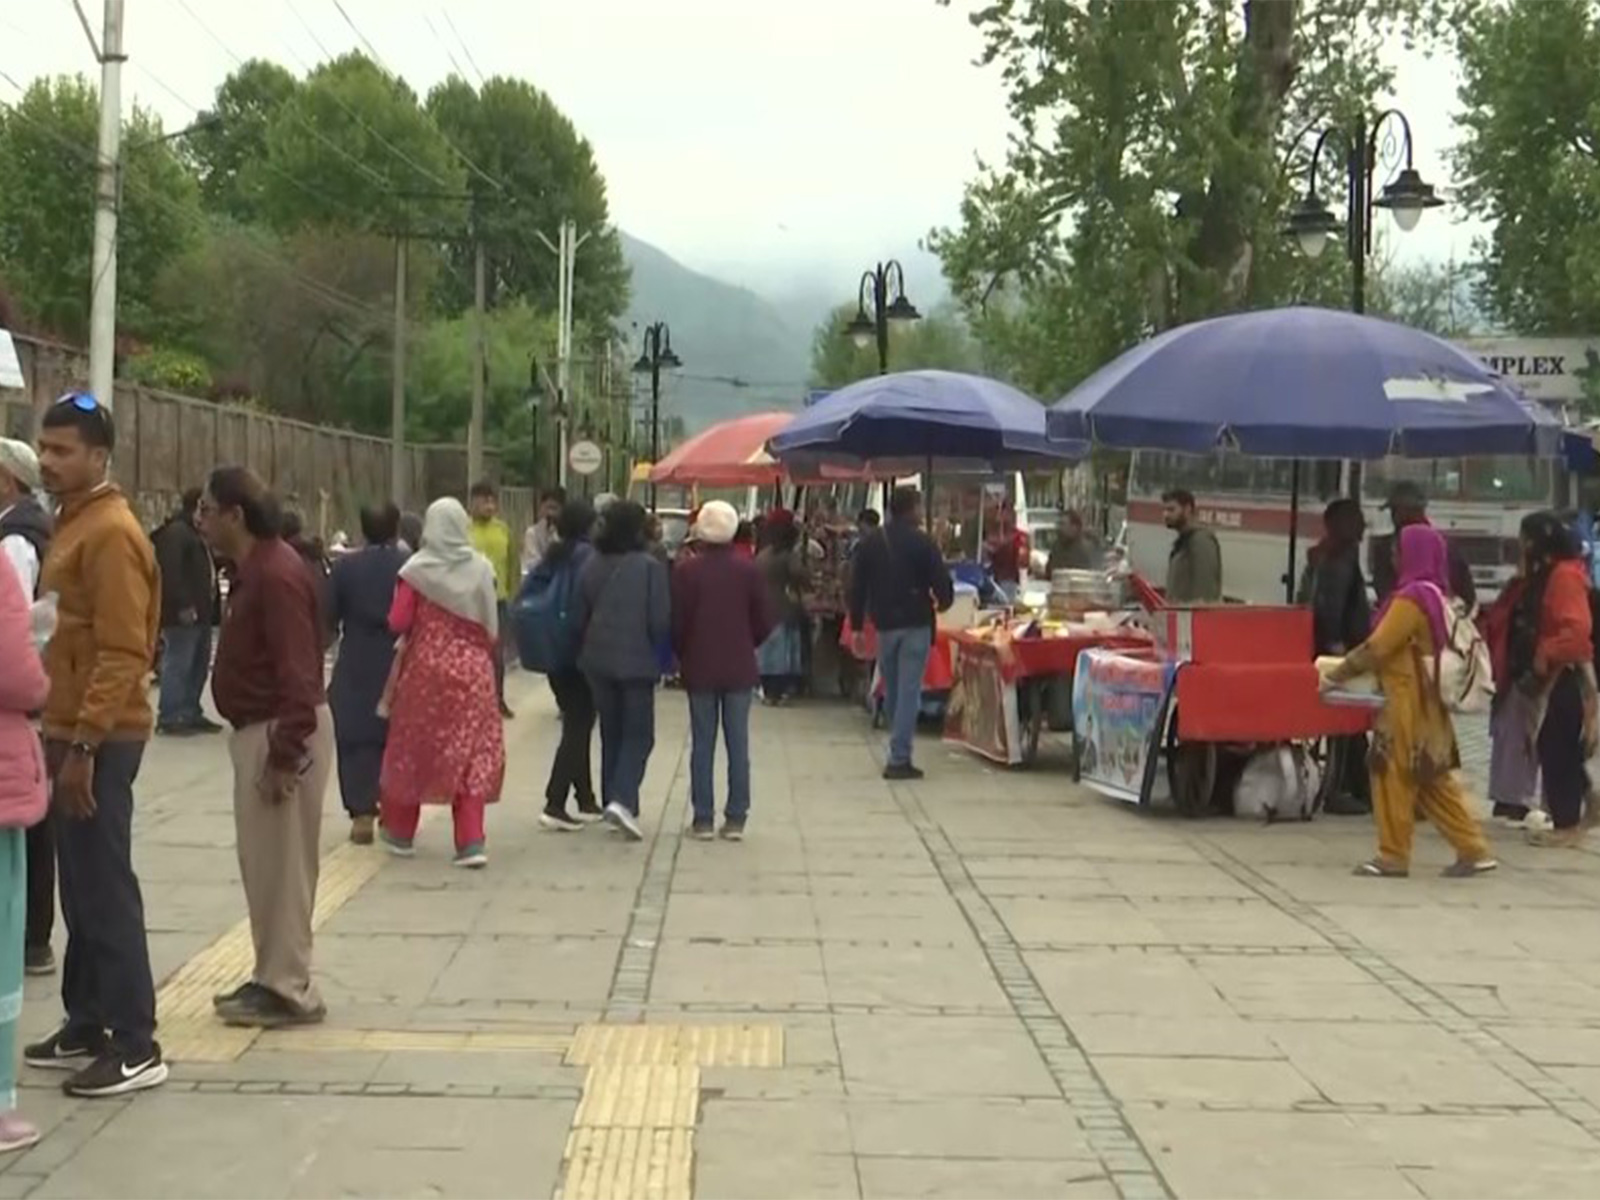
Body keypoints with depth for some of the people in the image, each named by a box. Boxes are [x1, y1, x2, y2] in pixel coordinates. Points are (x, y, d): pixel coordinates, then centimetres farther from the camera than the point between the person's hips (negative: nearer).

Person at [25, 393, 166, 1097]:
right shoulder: (73, 524, 16)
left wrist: (84, 747, -23)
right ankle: (86, 1026, 24)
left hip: (98, 741, -10)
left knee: (105, 891, -6)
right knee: (80, 887, 14)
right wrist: (64, 738, 18)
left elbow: (122, 655, -21)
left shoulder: (110, 532, -15)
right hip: (71, 732, 10)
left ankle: (136, 1046, 0)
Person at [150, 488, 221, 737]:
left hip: (199, 613, 11)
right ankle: (169, 717, -6)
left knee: (199, 663, 14)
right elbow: (170, 572, -22)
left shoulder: (194, 534, 21)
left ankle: (191, 713, 22)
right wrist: (183, 605, -24)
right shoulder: (176, 533, -12)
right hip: (182, 613, -11)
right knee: (178, 663, -9)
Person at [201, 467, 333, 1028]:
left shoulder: (277, 573, -20)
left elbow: (298, 673, -24)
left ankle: (289, 990, 4)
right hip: (259, 729, 10)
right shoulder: (254, 568, 13)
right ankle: (272, 977, 24)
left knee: (282, 865, -4)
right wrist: (265, 744, 19)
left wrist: (284, 756, -25)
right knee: (263, 862, 15)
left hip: (282, 733, -10)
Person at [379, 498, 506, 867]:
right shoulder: (482, 569, -2)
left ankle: (401, 832, 28)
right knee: (472, 753, 3)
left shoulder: (417, 570, -7)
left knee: (413, 747, 15)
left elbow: (398, 622, -9)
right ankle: (471, 842, -6)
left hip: (425, 669, -1)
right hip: (473, 671, 1)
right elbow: (492, 628, 0)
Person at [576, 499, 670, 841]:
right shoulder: (649, 567, -12)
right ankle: (622, 800, -15)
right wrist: (659, 654, 5)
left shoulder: (592, 566, 1)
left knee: (611, 733, 16)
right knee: (638, 734, 3)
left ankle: (613, 803, 18)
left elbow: (580, 616, 6)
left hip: (598, 661, 5)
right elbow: (660, 620, -11)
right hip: (637, 661, -5)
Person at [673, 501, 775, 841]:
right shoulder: (749, 570, -5)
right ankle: (736, 819, 6)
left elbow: (676, 622, -6)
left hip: (699, 669, -1)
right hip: (740, 668, 1)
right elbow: (766, 619, -1)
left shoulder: (686, 572, -9)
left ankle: (703, 819, 7)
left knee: (702, 743, 5)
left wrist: (683, 655, 11)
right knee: (738, 743, 6)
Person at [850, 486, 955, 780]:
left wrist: (857, 628, 10)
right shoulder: (922, 543, -8)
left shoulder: (871, 544, 6)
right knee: (909, 691, -4)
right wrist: (943, 601, 11)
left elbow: (857, 587, 6)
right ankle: (899, 758, -9)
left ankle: (898, 752, 24)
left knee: (891, 690, 16)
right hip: (915, 624, -4)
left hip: (884, 624, 5)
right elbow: (942, 583, -11)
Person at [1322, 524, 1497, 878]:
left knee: (1393, 776, -1)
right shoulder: (1436, 597, 12)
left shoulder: (1411, 598, -16)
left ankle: (1393, 857, 6)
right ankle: (1473, 849, 12)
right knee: (1432, 779, 12)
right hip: (1427, 702, 9)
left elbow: (1376, 647, -16)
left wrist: (1335, 674, -7)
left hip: (1408, 702, -9)